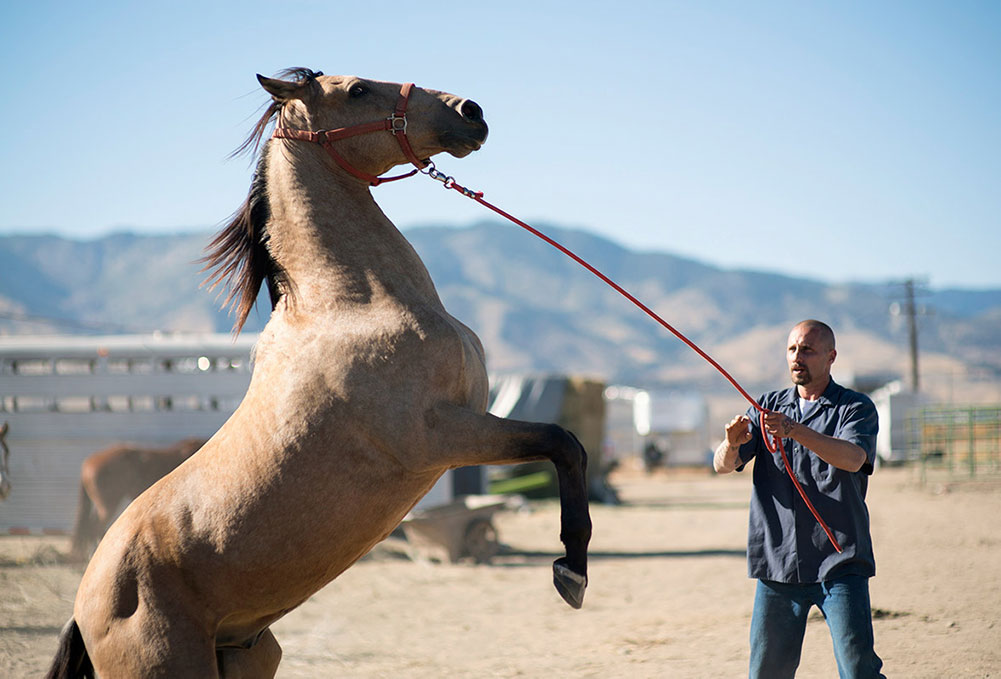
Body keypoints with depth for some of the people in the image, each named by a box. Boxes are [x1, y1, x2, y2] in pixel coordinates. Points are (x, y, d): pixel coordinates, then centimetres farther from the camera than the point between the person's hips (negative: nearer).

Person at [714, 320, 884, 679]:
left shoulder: (856, 407, 2)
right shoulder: (768, 407, 14)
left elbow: (853, 458, -20)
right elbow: (723, 465, 3)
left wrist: (796, 431, -34)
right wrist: (732, 444, -22)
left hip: (838, 564, -3)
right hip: (777, 564, 4)